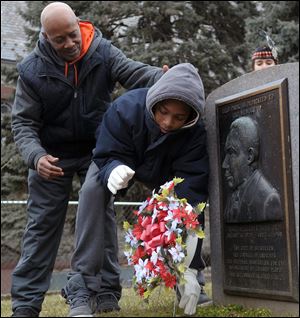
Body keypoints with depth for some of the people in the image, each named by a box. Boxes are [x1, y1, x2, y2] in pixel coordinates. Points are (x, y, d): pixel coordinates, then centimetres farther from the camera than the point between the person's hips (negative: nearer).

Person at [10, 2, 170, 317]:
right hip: (52, 155, -1)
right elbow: (22, 122, -11)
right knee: (42, 224, 1)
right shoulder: (32, 69, -13)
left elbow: (135, 72, -24)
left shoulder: (103, 52, -11)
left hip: (97, 150, 1)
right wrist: (36, 156, -30)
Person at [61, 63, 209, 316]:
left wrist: (190, 267, -44)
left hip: (164, 172, 2)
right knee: (94, 190, -30)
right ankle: (82, 291, -27)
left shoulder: (197, 133, -36)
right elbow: (107, 156, -27)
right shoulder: (125, 108, -37)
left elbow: (191, 193, -39)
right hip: (119, 161, -1)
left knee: (189, 195, -23)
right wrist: (114, 170, -55)